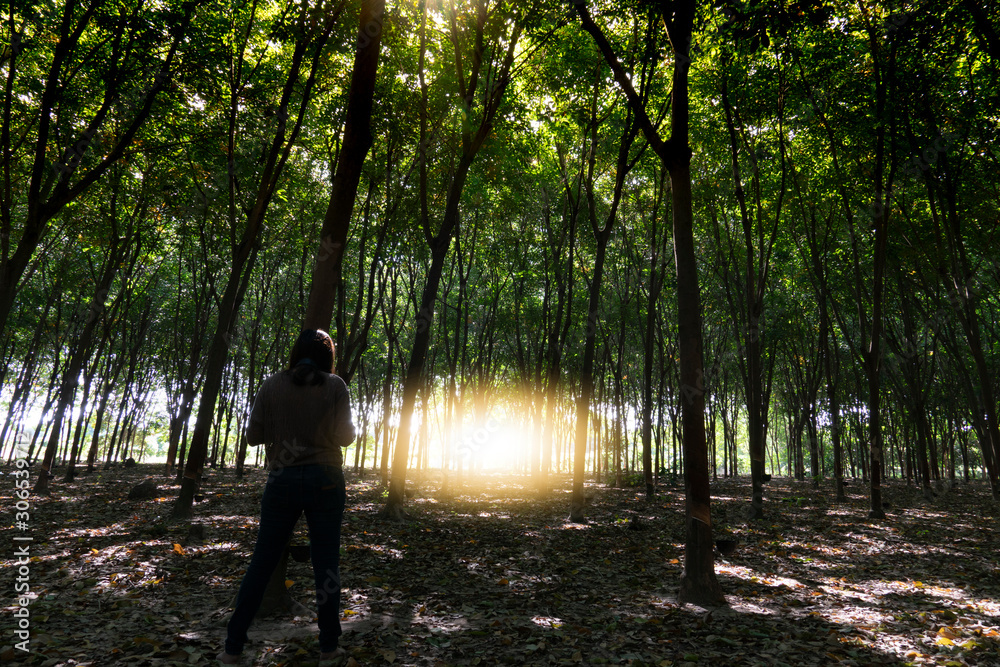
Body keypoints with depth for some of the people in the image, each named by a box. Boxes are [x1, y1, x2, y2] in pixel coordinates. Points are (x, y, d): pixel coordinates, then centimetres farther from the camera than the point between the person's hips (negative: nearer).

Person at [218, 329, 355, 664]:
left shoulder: (271, 386, 0)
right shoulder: (335, 386, -6)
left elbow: (253, 436, 1)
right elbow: (345, 436, -6)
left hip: (282, 480, 2)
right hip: (325, 480, -1)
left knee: (262, 562, 12)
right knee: (326, 564, 8)